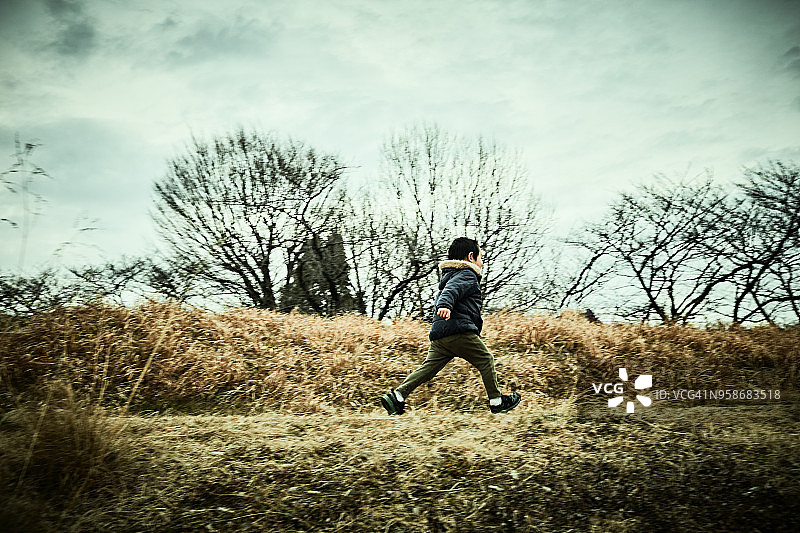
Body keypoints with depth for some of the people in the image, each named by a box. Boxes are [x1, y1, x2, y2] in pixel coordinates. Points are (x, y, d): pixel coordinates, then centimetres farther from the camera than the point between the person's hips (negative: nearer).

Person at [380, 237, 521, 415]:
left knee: (429, 367, 4)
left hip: (439, 335, 9)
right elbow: (452, 289, -20)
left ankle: (397, 396, -5)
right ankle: (497, 401, 12)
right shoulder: (468, 275, 0)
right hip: (458, 331, -9)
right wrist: (445, 305, -42)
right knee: (486, 360, 5)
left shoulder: (451, 276, 32)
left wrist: (475, 327, 43)